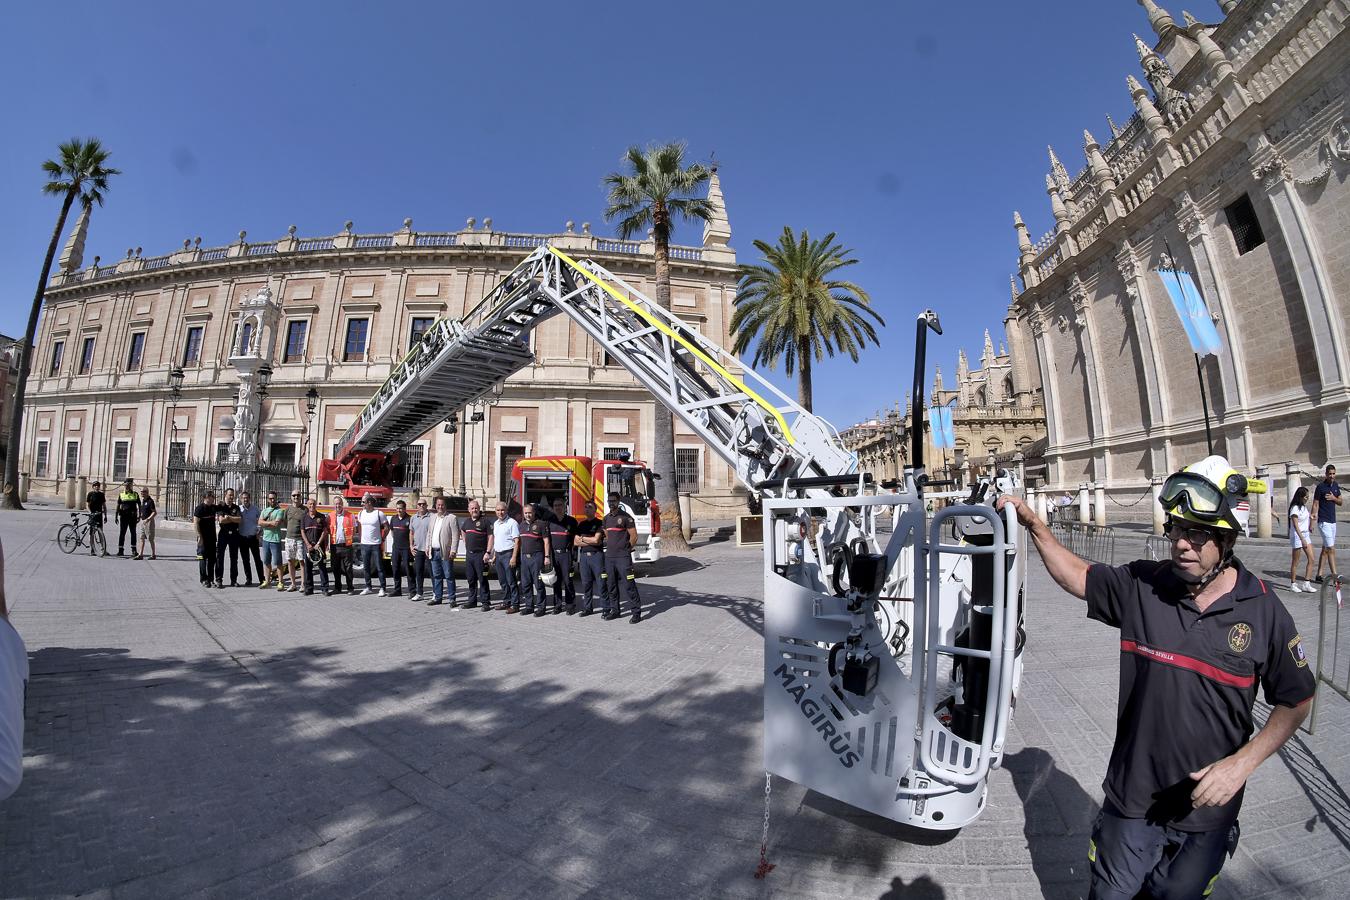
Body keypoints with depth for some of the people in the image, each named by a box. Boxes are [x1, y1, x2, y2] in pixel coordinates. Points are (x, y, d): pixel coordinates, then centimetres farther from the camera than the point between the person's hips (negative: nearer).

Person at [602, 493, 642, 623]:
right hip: (609, 557, 7)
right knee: (611, 585, 12)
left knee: (629, 585, -7)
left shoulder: (626, 517, -7)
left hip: (623, 557, -7)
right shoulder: (606, 518, 13)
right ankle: (615, 610, 23)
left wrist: (627, 549, -2)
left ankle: (636, 612, -3)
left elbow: (634, 536, -7)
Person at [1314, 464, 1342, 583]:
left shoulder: (1336, 486, 8)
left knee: (1325, 549, 10)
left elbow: (1340, 502, 15)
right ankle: (1334, 576, -9)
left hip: (1333, 521, 7)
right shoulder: (1321, 487, -10)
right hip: (1324, 522, -7)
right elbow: (1316, 504, -10)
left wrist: (1334, 498, -8)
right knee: (1331, 549, -10)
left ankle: (1319, 574, 15)